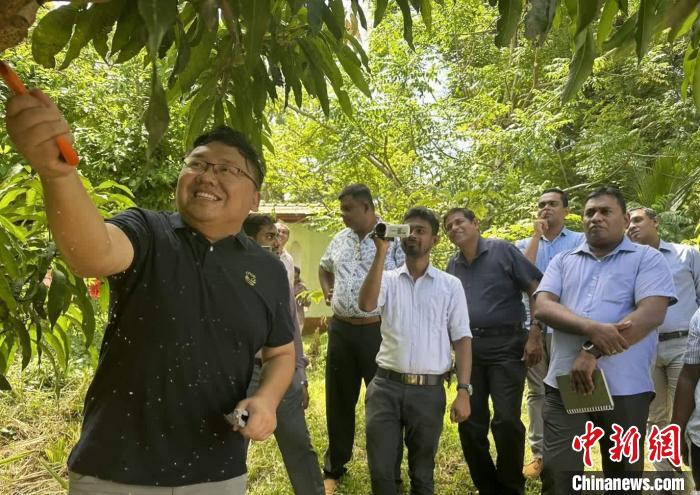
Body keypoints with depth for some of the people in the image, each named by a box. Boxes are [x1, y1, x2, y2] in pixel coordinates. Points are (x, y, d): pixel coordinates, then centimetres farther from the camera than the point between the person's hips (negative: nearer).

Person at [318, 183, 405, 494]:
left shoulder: (393, 239, -8)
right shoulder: (340, 239, 11)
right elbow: (324, 268, 27)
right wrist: (327, 291, 12)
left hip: (378, 330, -5)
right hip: (340, 329, 6)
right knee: (338, 401, 14)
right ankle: (334, 468, 31)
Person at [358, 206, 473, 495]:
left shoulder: (450, 285, 4)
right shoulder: (388, 280, 5)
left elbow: (461, 339, 2)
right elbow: (366, 305, -16)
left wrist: (463, 390, -6)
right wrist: (381, 252, -17)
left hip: (429, 390, 0)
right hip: (386, 386, 0)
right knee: (381, 470, 6)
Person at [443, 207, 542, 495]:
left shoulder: (502, 251, -3)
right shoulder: (452, 266, 12)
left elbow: (538, 291, -6)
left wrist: (535, 336, -12)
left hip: (506, 345, -5)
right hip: (469, 348, 5)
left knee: (507, 421, -7)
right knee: (470, 424, 6)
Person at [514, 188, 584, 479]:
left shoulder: (580, 242, 5)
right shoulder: (525, 244, 13)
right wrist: (536, 235, -3)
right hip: (532, 325, 3)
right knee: (537, 391, 7)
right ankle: (539, 453, 14)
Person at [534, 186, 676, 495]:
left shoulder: (647, 259, 3)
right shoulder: (563, 261, 12)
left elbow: (651, 314, -13)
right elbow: (542, 307, -2)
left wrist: (592, 351, -19)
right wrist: (592, 328, -21)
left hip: (625, 389, -1)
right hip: (564, 386, 2)